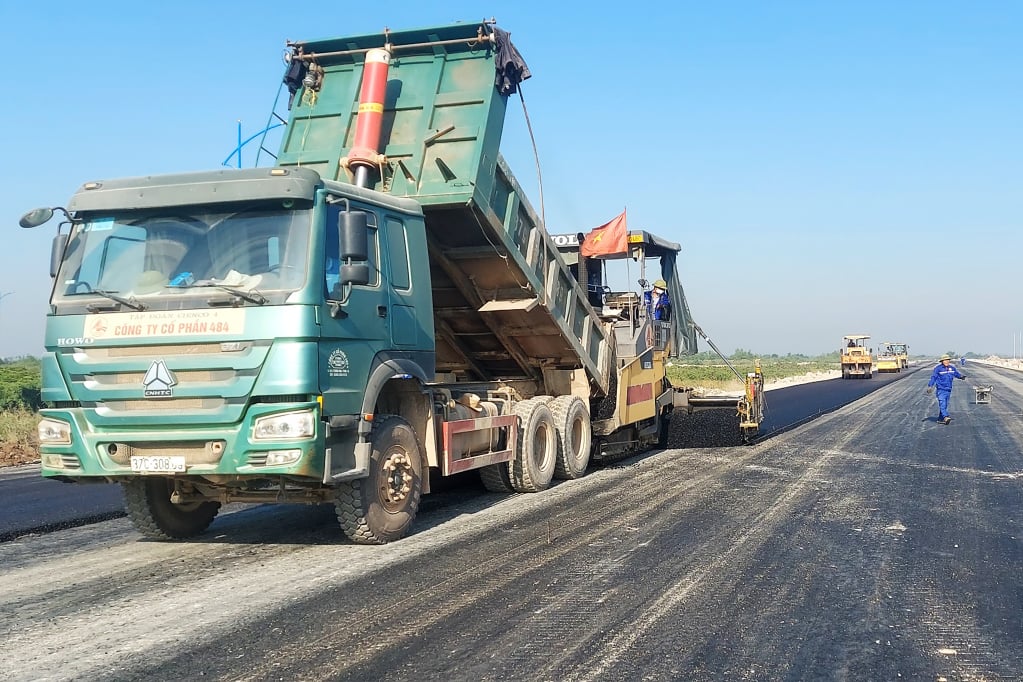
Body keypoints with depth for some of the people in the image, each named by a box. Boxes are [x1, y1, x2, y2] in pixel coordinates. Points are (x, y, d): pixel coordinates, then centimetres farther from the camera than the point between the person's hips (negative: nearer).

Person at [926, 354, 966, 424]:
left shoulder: (952, 367, 9)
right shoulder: (938, 368, -8)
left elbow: (956, 373, 23)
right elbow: (933, 377, -8)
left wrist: (961, 376, 1)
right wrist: (930, 386, -13)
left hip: (948, 389, 6)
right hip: (941, 389, -6)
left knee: (945, 405, 10)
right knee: (942, 404, -17)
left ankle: (940, 419, 18)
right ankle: (946, 417, -28)